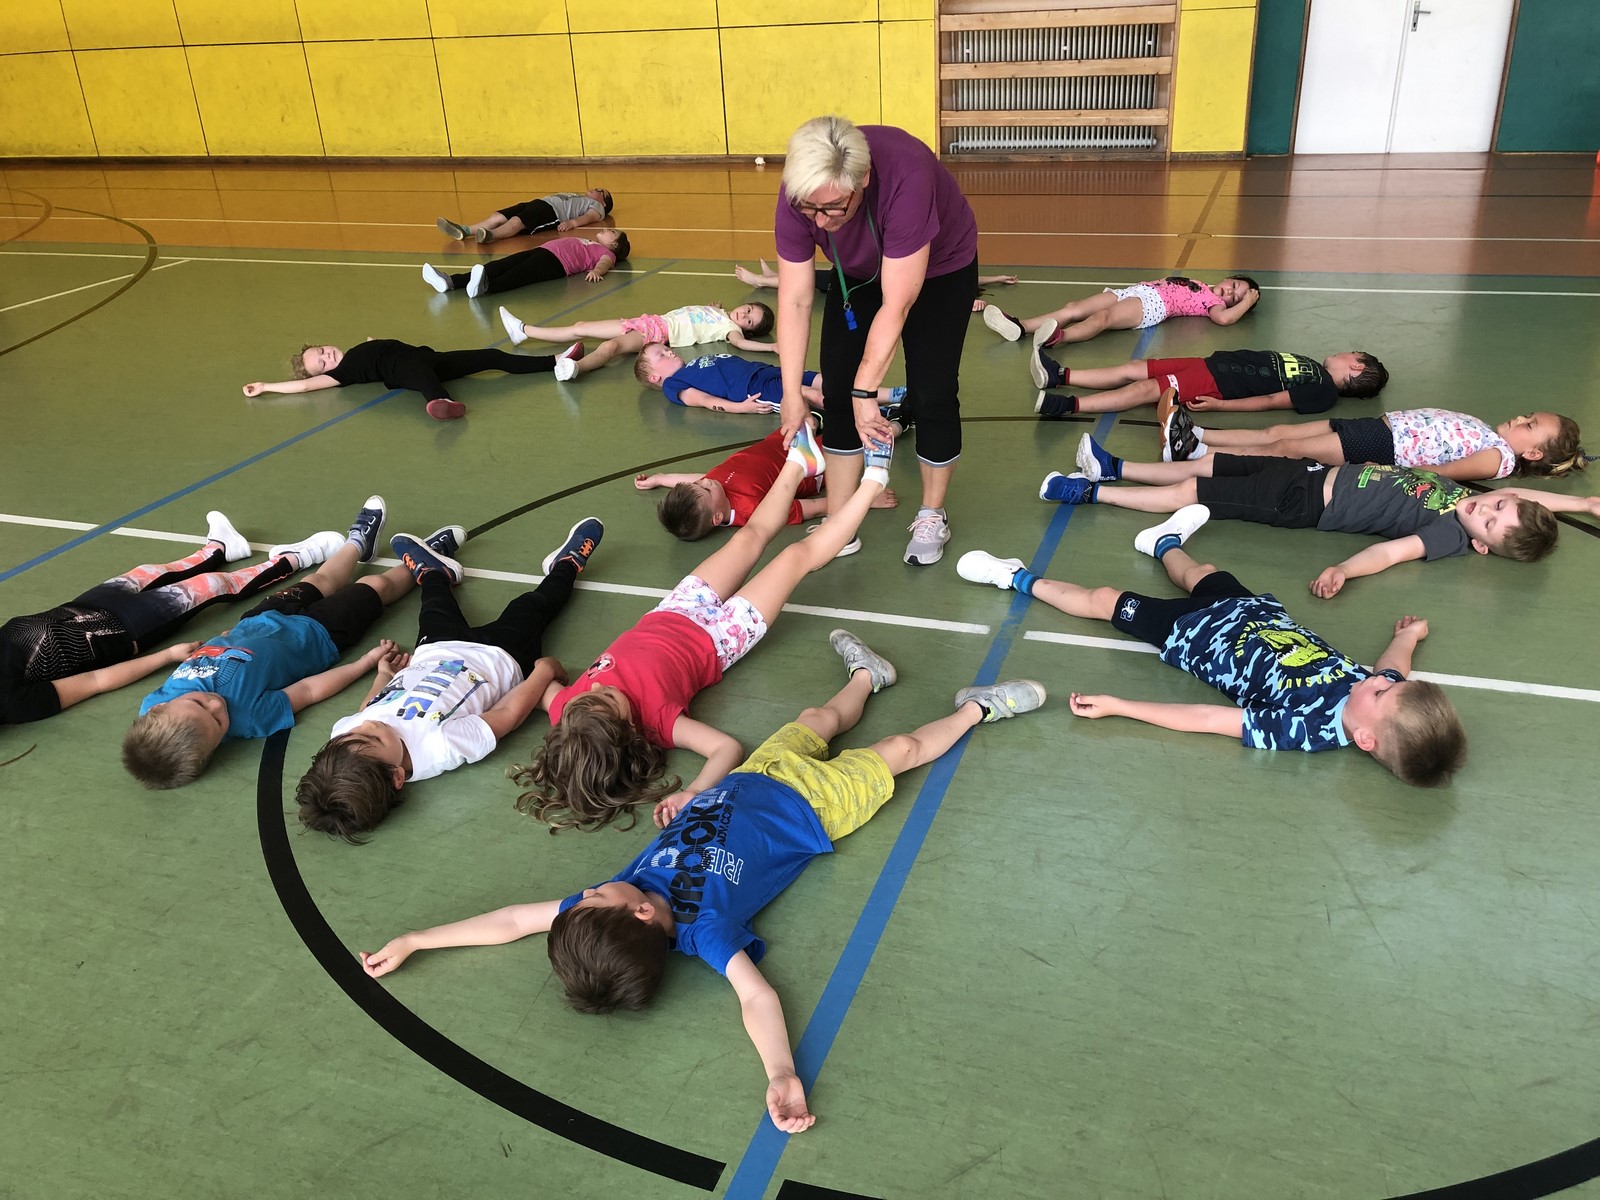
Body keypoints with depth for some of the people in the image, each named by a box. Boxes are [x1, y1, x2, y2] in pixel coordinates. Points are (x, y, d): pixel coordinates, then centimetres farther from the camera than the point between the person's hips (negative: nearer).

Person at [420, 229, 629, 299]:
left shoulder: (606, 252, 12)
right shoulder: (587, 244, 38)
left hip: (556, 261, -8)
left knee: (519, 275, -35)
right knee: (498, 266, -12)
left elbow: (604, 264, -9)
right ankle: (450, 282, -27)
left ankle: (485, 287, -63)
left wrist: (596, 271, -30)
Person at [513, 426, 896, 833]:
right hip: (713, 639, -5)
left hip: (674, 616, 5)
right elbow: (727, 747, -49)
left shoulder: (565, 708, -30)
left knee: (749, 537, 20)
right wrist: (691, 793, -62)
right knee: (799, 555, 4)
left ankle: (799, 463, 46)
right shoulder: (653, 717, -43)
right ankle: (872, 480, 27)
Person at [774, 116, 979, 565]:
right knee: (838, 390, -4)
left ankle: (932, 518, 12)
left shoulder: (906, 176, -43)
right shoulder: (797, 194, -30)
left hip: (940, 268, -4)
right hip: (858, 273, 4)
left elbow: (896, 305, -39)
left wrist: (865, 391, -38)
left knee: (932, 393, -8)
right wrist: (792, 394, -25)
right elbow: (794, 301, -23)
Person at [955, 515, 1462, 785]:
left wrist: (1116, 706, -31)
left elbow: (1205, 719, -35)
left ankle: (1020, 579, 34)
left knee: (1105, 600, 9)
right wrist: (1409, 634, 19)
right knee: (1202, 574, 33)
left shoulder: (1307, 729, -39)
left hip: (1192, 635, -6)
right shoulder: (1377, 692, -25)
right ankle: (1164, 544, 67)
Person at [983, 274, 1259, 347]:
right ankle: (1019, 326, -24)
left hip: (1152, 305, -8)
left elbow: (1224, 318, -10)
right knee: (1073, 308, -11)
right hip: (1137, 291, 8)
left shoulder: (1213, 301, 11)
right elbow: (1165, 280, 43)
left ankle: (1057, 337, -61)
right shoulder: (1197, 285, 35)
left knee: (1102, 317, -37)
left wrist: (1247, 302, 2)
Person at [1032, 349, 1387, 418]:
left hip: (1218, 383, -8)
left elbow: (1270, 401, -17)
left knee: (1146, 389, -21)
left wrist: (1220, 405, -24)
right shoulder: (1314, 367, 19)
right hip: (1215, 363, 8)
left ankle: (1068, 405, -27)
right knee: (1134, 369, 1)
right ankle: (1060, 376, 2)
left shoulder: (1322, 393, -8)